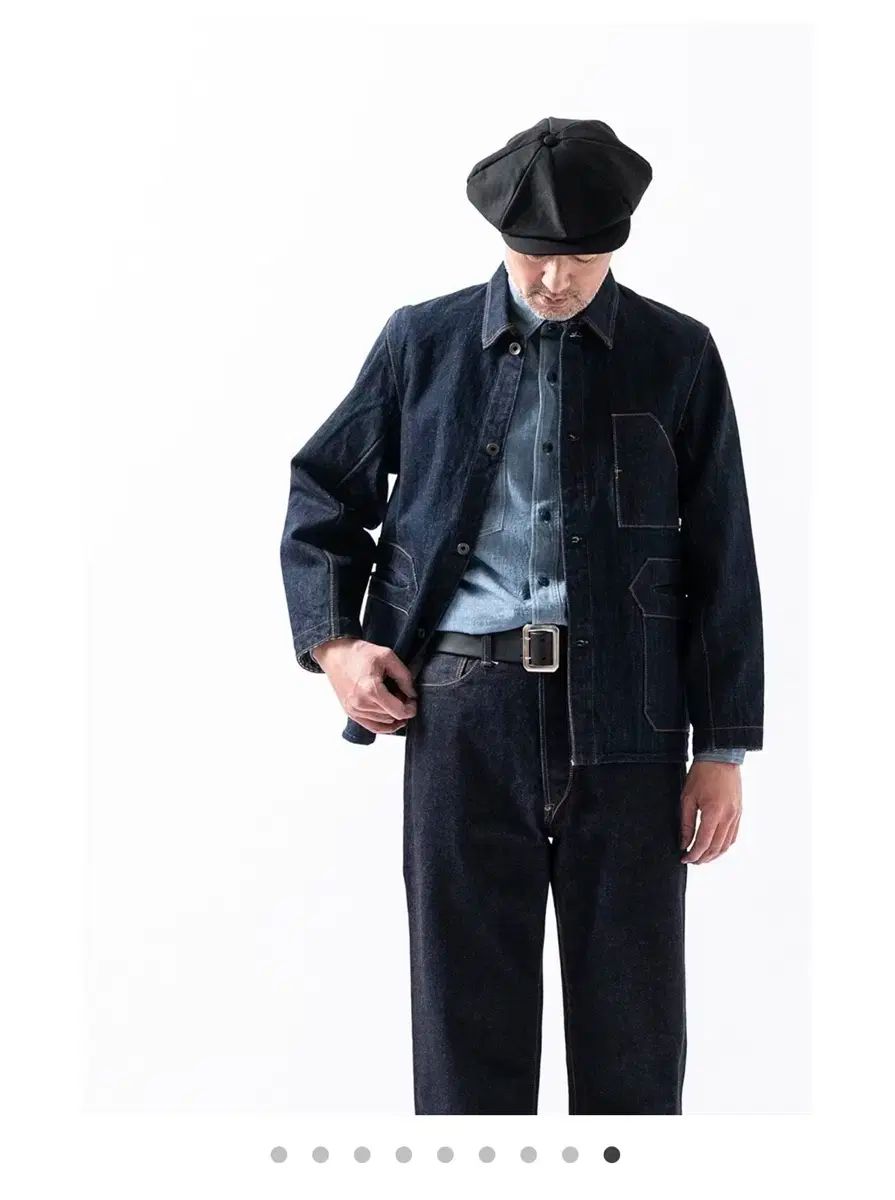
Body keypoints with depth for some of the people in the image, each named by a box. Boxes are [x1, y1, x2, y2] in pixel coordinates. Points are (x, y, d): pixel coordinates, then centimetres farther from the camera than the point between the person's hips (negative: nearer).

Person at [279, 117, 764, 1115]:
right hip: (461, 706, 1)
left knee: (631, 1013, 6)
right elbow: (324, 491, 17)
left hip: (623, 712, 0)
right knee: (466, 1000, 7)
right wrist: (330, 640, 3)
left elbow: (722, 563, 5)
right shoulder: (423, 341, 6)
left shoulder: (677, 356, 5)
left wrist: (723, 749, 2)